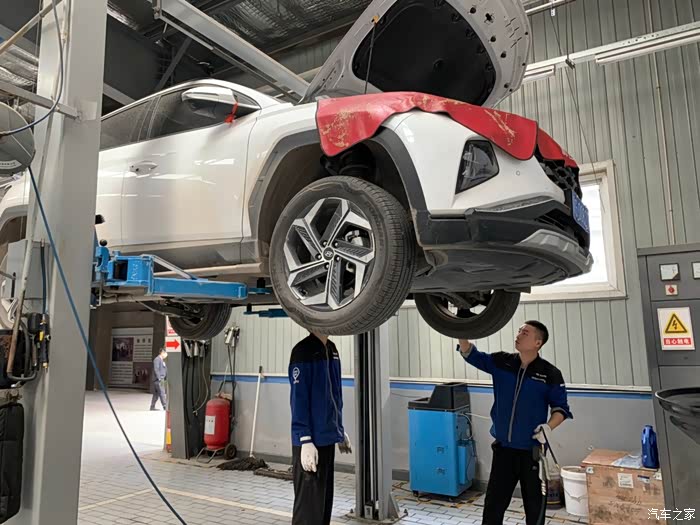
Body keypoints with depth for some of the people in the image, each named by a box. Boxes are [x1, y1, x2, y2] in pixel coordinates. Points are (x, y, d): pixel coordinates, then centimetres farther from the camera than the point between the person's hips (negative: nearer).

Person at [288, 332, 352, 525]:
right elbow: (298, 400, -17)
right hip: (311, 441, -8)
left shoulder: (332, 350, 10)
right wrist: (306, 441, -19)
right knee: (308, 505, 0)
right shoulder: (303, 351, -15)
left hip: (327, 439, 8)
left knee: (325, 501, 16)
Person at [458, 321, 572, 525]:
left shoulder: (550, 374, -10)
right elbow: (470, 354, -2)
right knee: (493, 504, 13)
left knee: (534, 505, 13)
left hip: (532, 451, -3)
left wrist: (548, 427, -20)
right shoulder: (501, 362, -2)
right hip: (503, 448, 3)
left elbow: (561, 408, -2)